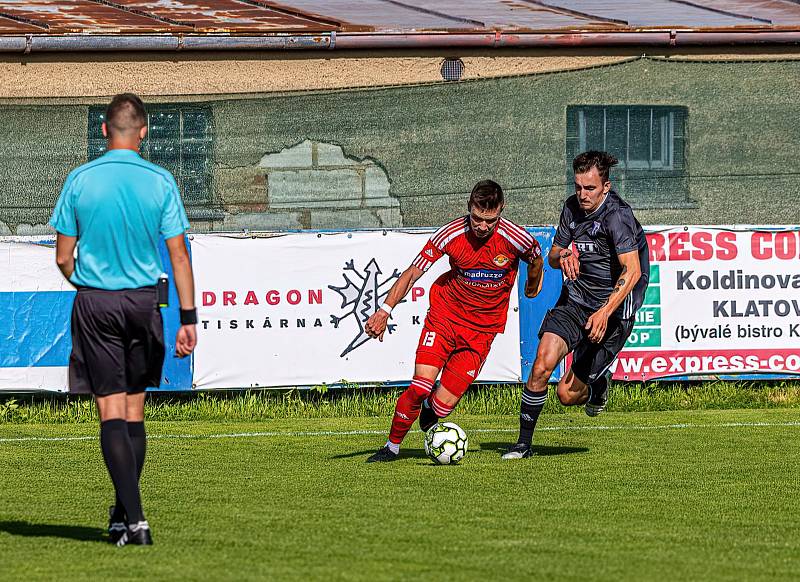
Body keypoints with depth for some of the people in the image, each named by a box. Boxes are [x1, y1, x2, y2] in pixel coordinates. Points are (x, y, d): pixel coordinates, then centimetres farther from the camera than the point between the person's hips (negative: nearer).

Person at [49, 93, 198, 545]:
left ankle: (134, 517, -12)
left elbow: (64, 257, 1)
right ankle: (124, 515, 19)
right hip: (143, 301, 1)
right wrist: (188, 318, -2)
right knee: (135, 410, 13)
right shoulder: (160, 182, -3)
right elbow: (178, 256, -5)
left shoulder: (80, 180, -3)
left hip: (94, 303, -1)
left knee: (112, 411, -2)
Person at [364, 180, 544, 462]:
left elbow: (536, 259, 10)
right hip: (445, 314, 0)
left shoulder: (514, 238, -15)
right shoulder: (450, 235, -16)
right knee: (421, 387, -17)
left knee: (443, 405, -9)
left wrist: (532, 287, 29)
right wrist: (385, 310, -21)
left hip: (483, 329, 0)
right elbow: (412, 272, -10)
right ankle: (392, 447, 4)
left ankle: (430, 408, 29)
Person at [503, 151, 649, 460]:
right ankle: (523, 443, -6)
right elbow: (552, 256, 15)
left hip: (612, 310, -6)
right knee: (543, 362, -18)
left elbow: (632, 270, -30)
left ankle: (598, 385, 30)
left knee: (568, 394, -6)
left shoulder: (617, 215, -20)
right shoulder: (573, 207, 3)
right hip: (575, 298, 6)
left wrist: (605, 312, -40)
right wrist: (562, 255, -11)